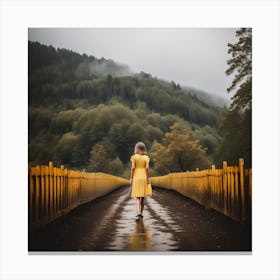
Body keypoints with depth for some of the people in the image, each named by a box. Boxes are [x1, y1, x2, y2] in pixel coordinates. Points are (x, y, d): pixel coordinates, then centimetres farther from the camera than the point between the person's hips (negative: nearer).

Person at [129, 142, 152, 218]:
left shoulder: (134, 157, -3)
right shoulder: (146, 157, 1)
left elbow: (133, 168, -9)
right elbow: (147, 168, -9)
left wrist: (131, 178, -4)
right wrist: (148, 178, -6)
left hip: (136, 178, -1)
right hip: (144, 177, 1)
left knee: (137, 197, 0)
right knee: (143, 196, 12)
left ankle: (138, 211, -19)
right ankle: (141, 212, 15)